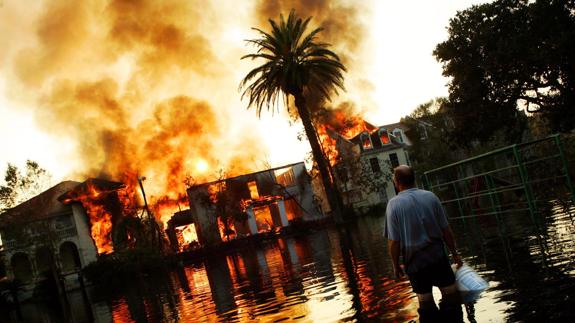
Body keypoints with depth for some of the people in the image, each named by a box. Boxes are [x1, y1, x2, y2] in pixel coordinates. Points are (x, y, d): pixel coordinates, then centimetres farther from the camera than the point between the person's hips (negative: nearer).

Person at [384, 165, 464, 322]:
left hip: (414, 260, -1)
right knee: (450, 292, 12)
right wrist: (454, 253, 12)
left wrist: (396, 265, 2)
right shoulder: (430, 196, -5)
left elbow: (393, 241, -11)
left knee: (425, 299, 9)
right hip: (437, 255, 1)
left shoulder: (393, 204, -12)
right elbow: (446, 230, 0)